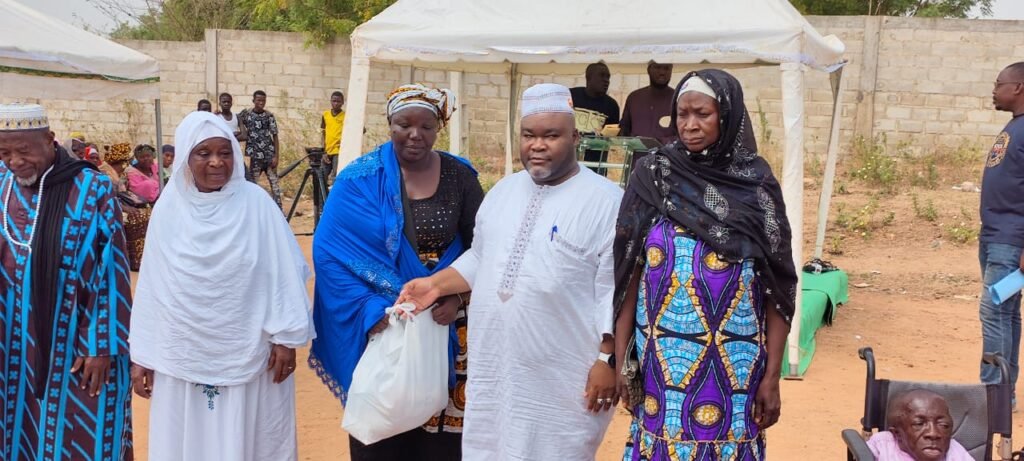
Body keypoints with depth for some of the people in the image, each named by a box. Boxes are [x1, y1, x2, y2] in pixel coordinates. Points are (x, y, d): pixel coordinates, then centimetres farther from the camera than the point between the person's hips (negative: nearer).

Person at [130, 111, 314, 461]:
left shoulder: (256, 203, -8)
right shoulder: (169, 208, -2)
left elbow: (282, 273, -5)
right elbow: (151, 283, 2)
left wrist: (286, 338, -6)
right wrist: (141, 354, 4)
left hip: (247, 355, -2)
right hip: (183, 357, 2)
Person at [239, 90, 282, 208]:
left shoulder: (269, 116, 0)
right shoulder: (246, 114, 0)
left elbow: (275, 137, 0)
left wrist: (276, 156, -7)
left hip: (269, 154, 0)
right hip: (254, 155, 1)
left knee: (274, 182, 0)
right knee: (252, 183, 4)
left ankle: (279, 210, 2)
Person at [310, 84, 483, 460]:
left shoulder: (459, 177, 1)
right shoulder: (360, 180, -4)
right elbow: (330, 252, -9)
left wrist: (458, 297, -14)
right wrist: (370, 310, -19)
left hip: (445, 325, 1)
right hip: (379, 324, -1)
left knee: (441, 425, 6)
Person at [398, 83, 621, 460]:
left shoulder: (605, 201, -11)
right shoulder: (504, 190, 11)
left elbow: (616, 290, -14)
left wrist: (608, 359, -16)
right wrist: (436, 285, 8)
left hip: (563, 379, -6)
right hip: (495, 370, 6)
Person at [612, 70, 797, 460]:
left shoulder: (756, 183, -3)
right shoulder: (651, 176, -1)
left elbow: (778, 286, -2)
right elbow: (628, 275, 0)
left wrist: (772, 374, -4)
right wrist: (620, 358, -3)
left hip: (734, 363, 0)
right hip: (663, 359, 1)